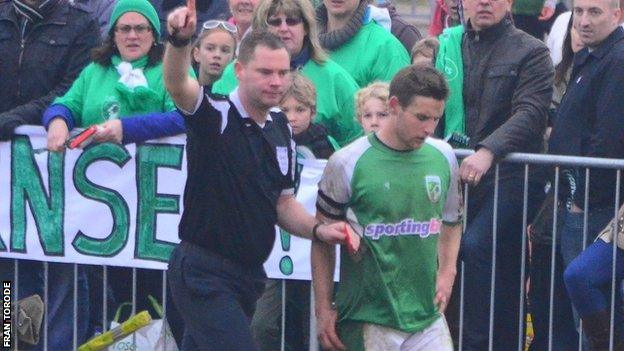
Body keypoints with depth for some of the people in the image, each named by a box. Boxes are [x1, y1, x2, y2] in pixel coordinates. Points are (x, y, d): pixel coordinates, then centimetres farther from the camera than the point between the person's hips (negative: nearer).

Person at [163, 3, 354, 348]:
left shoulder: (280, 129, 10)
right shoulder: (215, 116, -11)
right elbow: (177, 86, -33)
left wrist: (317, 229, 1)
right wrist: (179, 41, -52)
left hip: (248, 275, 8)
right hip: (203, 269, -8)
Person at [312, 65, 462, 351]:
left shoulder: (443, 157, 5)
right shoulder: (348, 163, -7)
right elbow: (323, 239, 0)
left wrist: (447, 273, 7)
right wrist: (324, 308, -1)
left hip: (428, 316, 4)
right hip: (367, 321, -4)